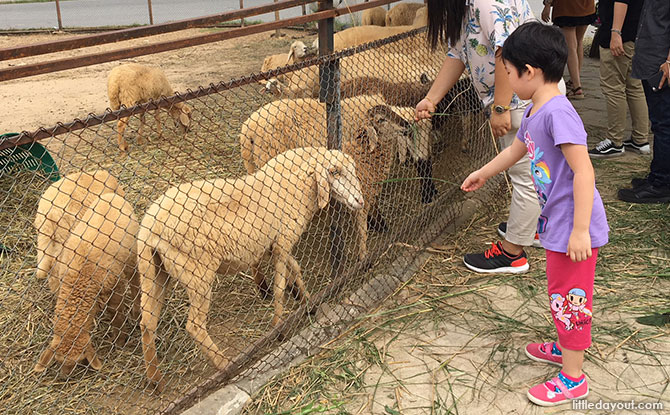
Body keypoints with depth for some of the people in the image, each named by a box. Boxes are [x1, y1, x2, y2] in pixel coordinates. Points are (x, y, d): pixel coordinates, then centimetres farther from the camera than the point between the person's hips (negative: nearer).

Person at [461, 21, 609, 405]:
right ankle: (566, 348, 45)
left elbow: (583, 171, -27)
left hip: (575, 230, -9)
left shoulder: (558, 112, -24)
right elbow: (516, 150, 27)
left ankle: (573, 379, 18)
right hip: (557, 226, 9)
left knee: (569, 296, 3)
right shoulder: (535, 113, 7)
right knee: (562, 294, 24)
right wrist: (483, 174, 42)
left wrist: (580, 231, -27)